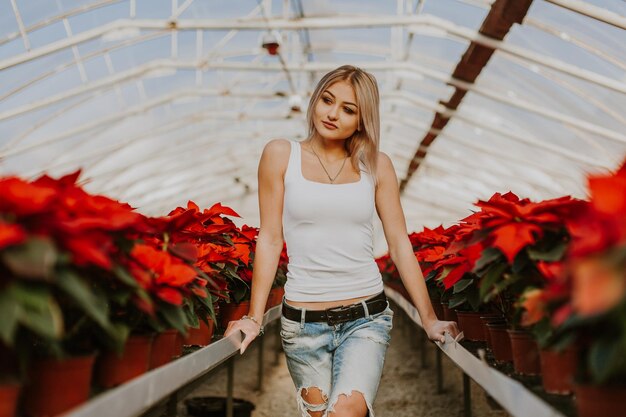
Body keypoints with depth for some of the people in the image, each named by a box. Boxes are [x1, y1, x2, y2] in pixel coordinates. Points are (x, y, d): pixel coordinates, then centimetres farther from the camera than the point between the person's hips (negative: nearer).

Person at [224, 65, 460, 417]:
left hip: (367, 317, 0)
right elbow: (270, 239, 0)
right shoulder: (281, 155, 0)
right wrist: (254, 318, -2)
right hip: (303, 321, 0)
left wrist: (429, 318, 0)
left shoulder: (376, 165, 3)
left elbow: (400, 244, 4)